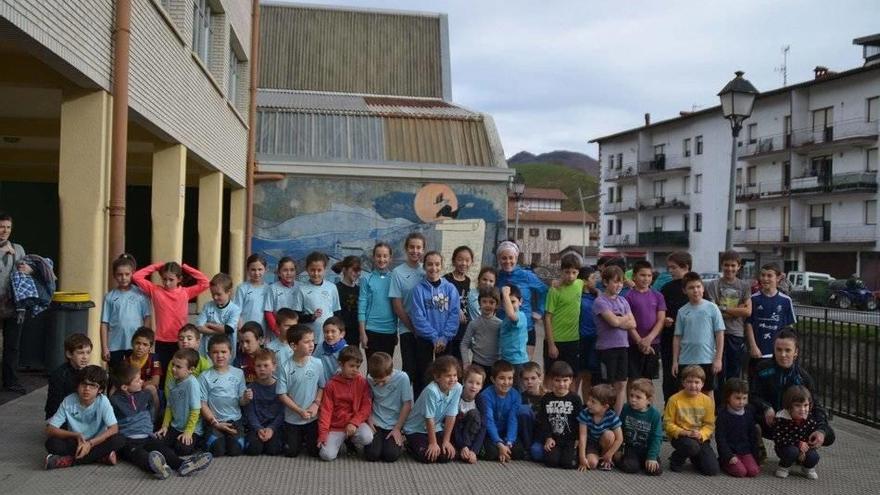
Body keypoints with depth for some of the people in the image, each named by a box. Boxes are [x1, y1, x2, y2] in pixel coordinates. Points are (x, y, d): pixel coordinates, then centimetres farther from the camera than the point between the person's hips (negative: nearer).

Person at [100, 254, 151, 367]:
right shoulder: (110, 297, 1)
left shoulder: (140, 294, -1)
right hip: (115, 345, 1)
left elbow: (147, 318, 1)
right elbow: (104, 324, 2)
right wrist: (104, 347, -2)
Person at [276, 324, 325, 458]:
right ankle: (300, 438, 37)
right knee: (291, 452, 6)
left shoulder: (317, 363, -10)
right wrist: (300, 411, -14)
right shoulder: (285, 368, -13)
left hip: (313, 417, 1)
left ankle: (306, 437, 34)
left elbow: (322, 387, 1)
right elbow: (282, 395, -10)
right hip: (292, 418, -1)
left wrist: (316, 404, -14)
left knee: (315, 451, 3)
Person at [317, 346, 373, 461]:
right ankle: (340, 441, 15)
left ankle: (352, 442, 5)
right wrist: (323, 432, -10)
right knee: (326, 455, -19)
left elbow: (366, 406, -6)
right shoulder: (332, 384, -4)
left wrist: (354, 423, -18)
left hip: (356, 422, 0)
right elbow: (326, 409, -4)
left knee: (367, 437, -31)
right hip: (336, 426, 0)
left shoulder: (362, 382, -3)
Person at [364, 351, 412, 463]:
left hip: (394, 425, -2)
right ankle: (379, 440, 18)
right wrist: (370, 419, -9)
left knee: (390, 455, -18)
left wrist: (397, 428, -10)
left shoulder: (402, 378, -16)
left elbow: (407, 405, -11)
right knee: (371, 455, -15)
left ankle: (399, 442, 15)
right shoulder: (370, 380, -8)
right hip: (376, 424, 2)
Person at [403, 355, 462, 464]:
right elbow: (429, 419, -22)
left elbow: (451, 417, -9)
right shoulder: (431, 391, -29)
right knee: (427, 457, -21)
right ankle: (411, 445, 10)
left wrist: (446, 441, -7)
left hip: (436, 428, 5)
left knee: (448, 455, -12)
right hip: (416, 429, -5)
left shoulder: (457, 388, -14)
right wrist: (433, 443, -15)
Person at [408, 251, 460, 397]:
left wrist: (444, 337, -14)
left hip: (445, 342, 2)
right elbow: (418, 317, -10)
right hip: (424, 341, -2)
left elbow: (454, 315, -4)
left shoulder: (450, 289, 2)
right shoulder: (418, 289, -5)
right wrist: (434, 337, -14)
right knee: (422, 377, 3)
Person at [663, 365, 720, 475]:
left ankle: (694, 457, 22)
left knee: (713, 470, -12)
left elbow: (709, 425, 2)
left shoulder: (707, 401, -1)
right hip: (680, 436, -3)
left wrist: (700, 434, -18)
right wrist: (685, 433, -20)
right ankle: (676, 460, -3)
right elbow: (668, 423, -8)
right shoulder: (674, 399, -10)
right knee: (692, 446, -38)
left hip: (700, 438, 3)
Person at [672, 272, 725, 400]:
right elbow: (677, 337, 6)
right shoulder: (682, 311, 2)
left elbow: (720, 334, -3)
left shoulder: (712, 308, -4)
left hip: (707, 360, -2)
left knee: (708, 392, 10)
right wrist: (675, 361, 4)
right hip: (685, 361, 2)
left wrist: (718, 358, -7)